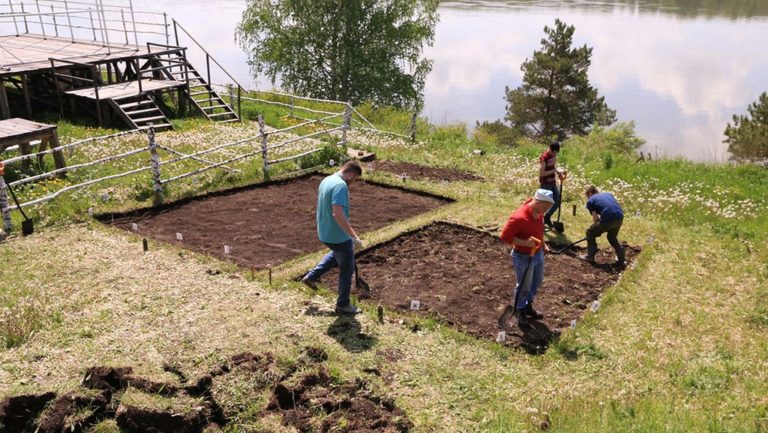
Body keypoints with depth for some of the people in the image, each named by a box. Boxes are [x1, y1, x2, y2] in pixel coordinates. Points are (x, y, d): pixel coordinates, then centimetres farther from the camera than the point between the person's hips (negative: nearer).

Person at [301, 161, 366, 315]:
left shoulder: (326, 180, 6)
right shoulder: (340, 185, -24)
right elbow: (338, 214, -33)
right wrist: (354, 237, -30)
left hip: (325, 233, 9)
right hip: (338, 236, -9)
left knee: (337, 255, 36)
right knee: (347, 269, 9)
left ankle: (312, 276, 33)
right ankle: (343, 305, 21)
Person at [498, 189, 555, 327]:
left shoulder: (539, 212, -7)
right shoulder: (519, 217, -32)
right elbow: (504, 236, -28)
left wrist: (541, 245, 13)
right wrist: (524, 242, -32)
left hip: (538, 254, 8)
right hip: (524, 257, -8)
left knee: (537, 281, 25)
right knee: (524, 287, 9)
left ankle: (528, 306, 47)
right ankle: (519, 311, 35)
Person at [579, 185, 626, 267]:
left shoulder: (590, 201, 13)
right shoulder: (608, 194, 29)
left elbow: (596, 218, 8)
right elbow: (616, 206, 22)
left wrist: (598, 230, 25)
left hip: (608, 219, -6)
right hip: (620, 217, 6)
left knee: (590, 233, 18)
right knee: (612, 237, 31)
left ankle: (590, 256, 23)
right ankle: (621, 259, 31)